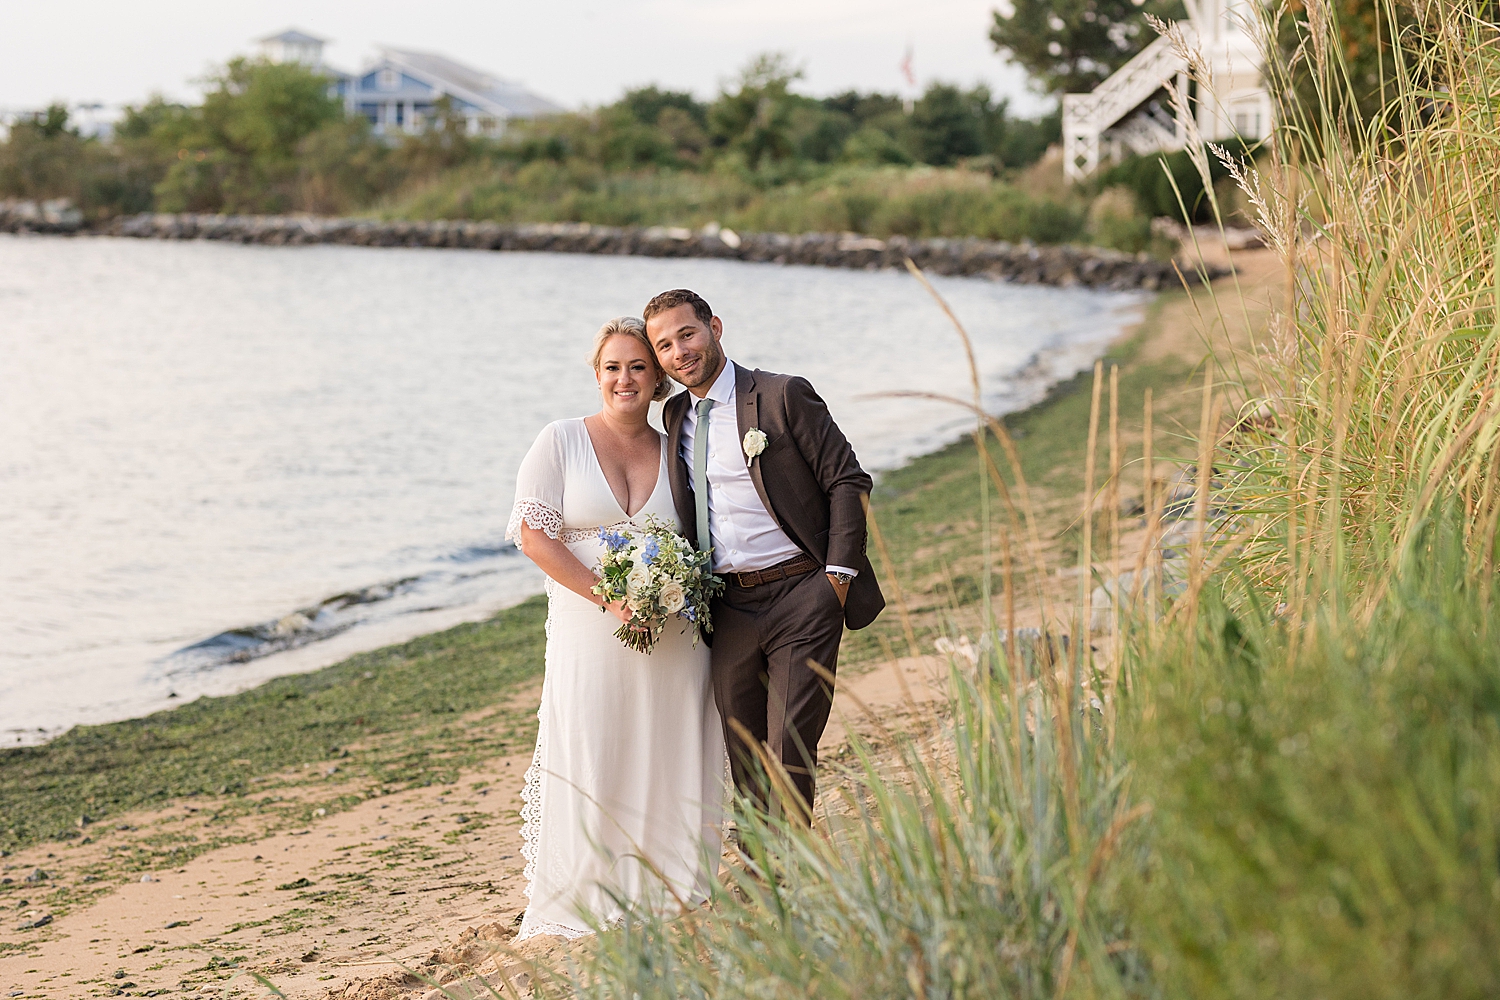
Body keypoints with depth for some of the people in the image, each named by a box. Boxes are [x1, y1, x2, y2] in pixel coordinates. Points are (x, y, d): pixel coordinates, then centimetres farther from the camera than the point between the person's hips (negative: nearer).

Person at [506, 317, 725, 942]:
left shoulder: (675, 452, 10)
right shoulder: (561, 442, 1)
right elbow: (534, 535, -6)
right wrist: (608, 597, -15)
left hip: (672, 639, 3)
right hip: (589, 634, -3)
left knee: (668, 769, 5)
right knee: (589, 769, -3)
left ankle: (665, 899, 17)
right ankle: (586, 908, 8)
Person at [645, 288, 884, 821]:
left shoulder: (783, 396, -5)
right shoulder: (675, 417, 13)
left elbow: (848, 481, -5)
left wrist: (838, 574, -11)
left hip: (802, 599, -6)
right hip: (730, 611, 6)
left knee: (790, 756, -10)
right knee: (746, 764, 10)